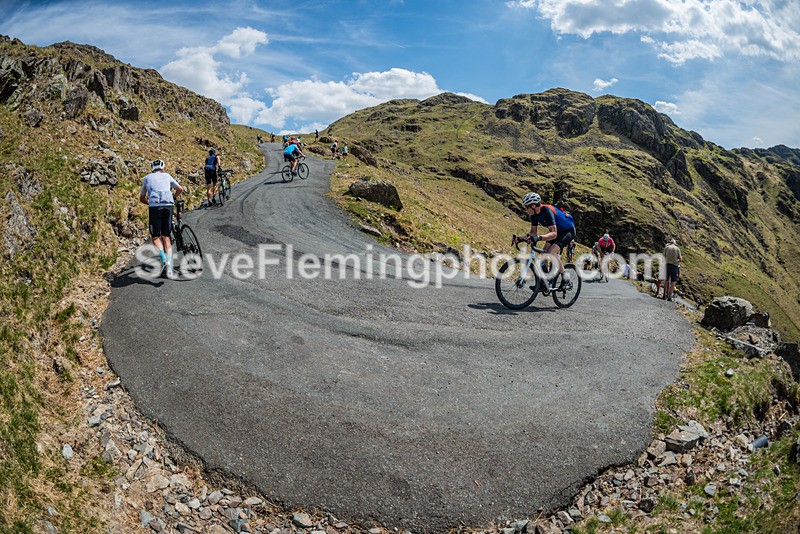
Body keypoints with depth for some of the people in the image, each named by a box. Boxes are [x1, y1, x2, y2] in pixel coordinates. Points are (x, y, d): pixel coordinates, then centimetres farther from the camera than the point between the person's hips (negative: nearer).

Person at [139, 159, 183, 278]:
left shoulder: (147, 178, 24)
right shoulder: (167, 175, 25)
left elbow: (142, 198, 29)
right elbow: (180, 189, 25)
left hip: (154, 206, -1)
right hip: (168, 205, 1)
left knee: (156, 237, 4)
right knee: (166, 236, 7)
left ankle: (163, 259, -22)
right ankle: (169, 268, -2)